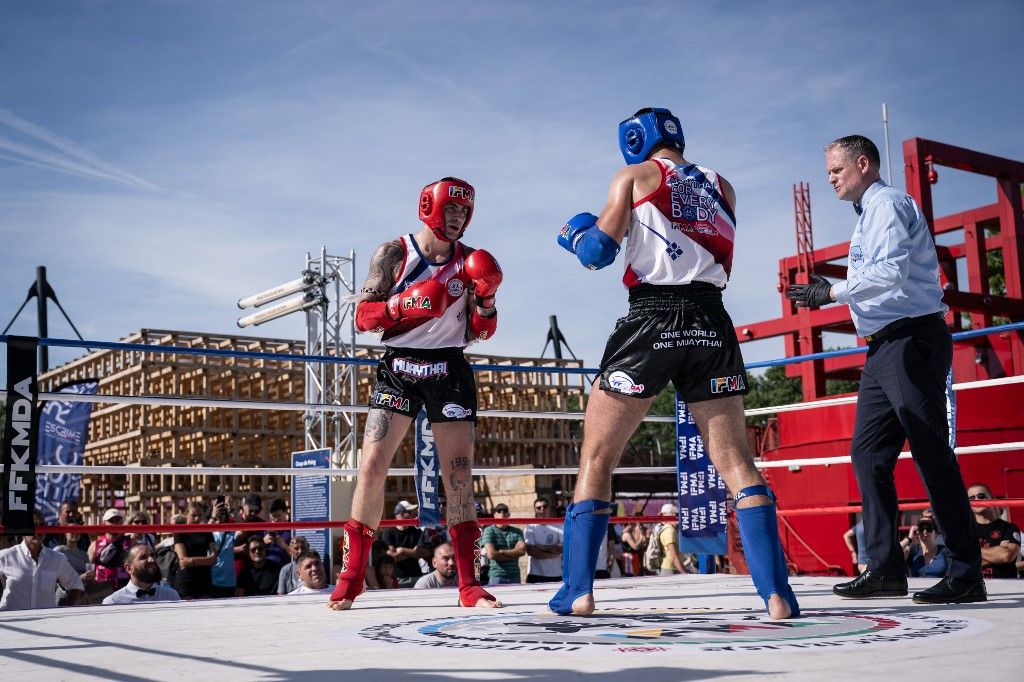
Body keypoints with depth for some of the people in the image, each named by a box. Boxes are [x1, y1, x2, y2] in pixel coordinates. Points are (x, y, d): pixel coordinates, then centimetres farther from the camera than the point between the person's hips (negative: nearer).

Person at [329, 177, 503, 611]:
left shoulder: (469, 261, 5)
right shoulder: (394, 254, -1)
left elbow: (479, 334, 7)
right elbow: (362, 318, -5)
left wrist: (486, 300, -12)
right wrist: (404, 303, -21)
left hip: (448, 369, 2)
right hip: (398, 367, -2)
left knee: (459, 474, -1)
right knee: (371, 468, -7)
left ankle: (468, 584, 5)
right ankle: (351, 578, 5)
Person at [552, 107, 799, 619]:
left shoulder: (635, 176, 7)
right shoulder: (721, 187, 19)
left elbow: (598, 253, 0)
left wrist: (573, 234, 20)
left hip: (652, 320, -3)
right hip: (711, 323, 4)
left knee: (597, 457, 6)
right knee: (734, 459, 3)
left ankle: (577, 590, 2)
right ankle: (776, 592, -7)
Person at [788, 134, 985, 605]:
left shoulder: (887, 203, -6)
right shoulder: (869, 214, 23)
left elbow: (891, 272, -20)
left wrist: (831, 291, -14)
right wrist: (828, 293, 14)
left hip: (912, 339, -10)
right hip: (886, 345, 10)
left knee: (931, 453, -9)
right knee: (868, 452, 7)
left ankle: (966, 575, -5)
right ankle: (885, 568, 10)